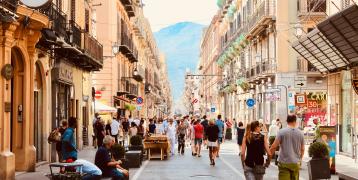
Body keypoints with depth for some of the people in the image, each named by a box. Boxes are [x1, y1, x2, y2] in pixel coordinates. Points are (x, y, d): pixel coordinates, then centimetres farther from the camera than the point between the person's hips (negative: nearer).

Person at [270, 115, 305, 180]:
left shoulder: (281, 132, -6)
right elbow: (302, 149, 11)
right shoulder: (300, 133, 4)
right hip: (296, 163, 3)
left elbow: (274, 146, -9)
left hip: (284, 163, -3)